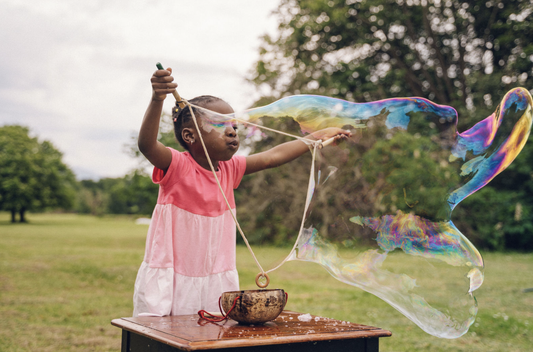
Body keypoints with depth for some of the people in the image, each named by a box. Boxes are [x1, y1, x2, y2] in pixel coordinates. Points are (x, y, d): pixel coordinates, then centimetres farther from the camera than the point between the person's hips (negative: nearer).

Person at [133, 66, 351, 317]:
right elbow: (146, 144, -30)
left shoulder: (229, 169, 5)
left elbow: (273, 157, 10)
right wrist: (157, 99, -46)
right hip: (170, 278, -5)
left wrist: (320, 136, 12)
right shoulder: (176, 165, -12)